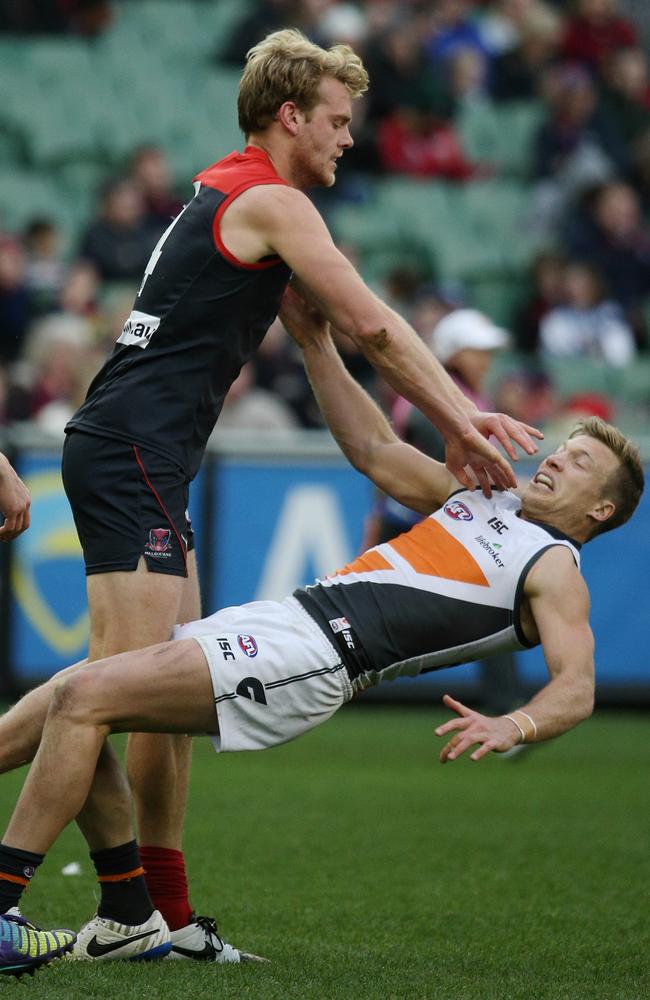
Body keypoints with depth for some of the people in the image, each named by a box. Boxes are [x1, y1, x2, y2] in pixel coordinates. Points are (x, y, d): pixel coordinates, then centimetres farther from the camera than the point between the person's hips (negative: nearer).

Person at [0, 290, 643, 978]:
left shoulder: (555, 570, 1)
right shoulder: (480, 495, 24)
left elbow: (577, 686, -12)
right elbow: (373, 449, 29)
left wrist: (512, 728, -32)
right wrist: (315, 343, 22)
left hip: (318, 656, -9)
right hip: (286, 614, 9)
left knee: (85, 697, -20)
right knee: (74, 694, 3)